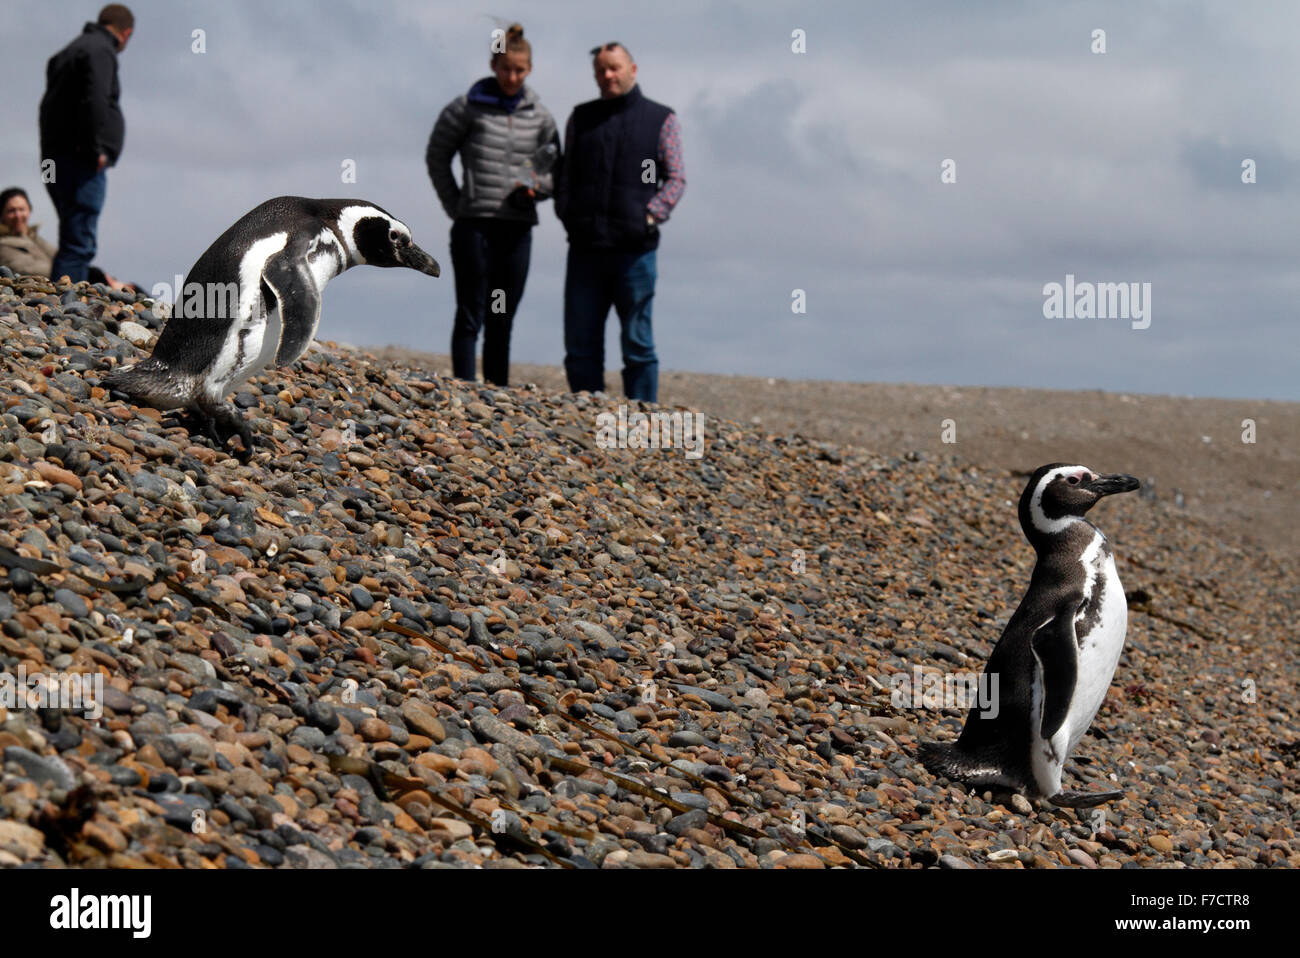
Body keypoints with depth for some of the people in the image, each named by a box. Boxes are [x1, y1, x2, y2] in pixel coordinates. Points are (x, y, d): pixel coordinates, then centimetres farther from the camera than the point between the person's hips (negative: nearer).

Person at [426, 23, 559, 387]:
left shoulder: (539, 116, 9)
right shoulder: (469, 107, -1)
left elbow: (555, 170, 17)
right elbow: (436, 156, 7)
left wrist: (536, 186, -5)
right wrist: (455, 206, 2)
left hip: (518, 227, 4)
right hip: (474, 224, -4)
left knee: (502, 321, 8)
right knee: (471, 318, -4)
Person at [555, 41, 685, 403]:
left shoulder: (661, 119, 8)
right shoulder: (581, 118, 16)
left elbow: (676, 178, 4)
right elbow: (564, 173, 18)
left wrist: (650, 216, -10)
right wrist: (566, 214, 1)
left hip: (634, 249, -3)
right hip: (585, 249, 3)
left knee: (638, 343, -1)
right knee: (580, 343, 2)